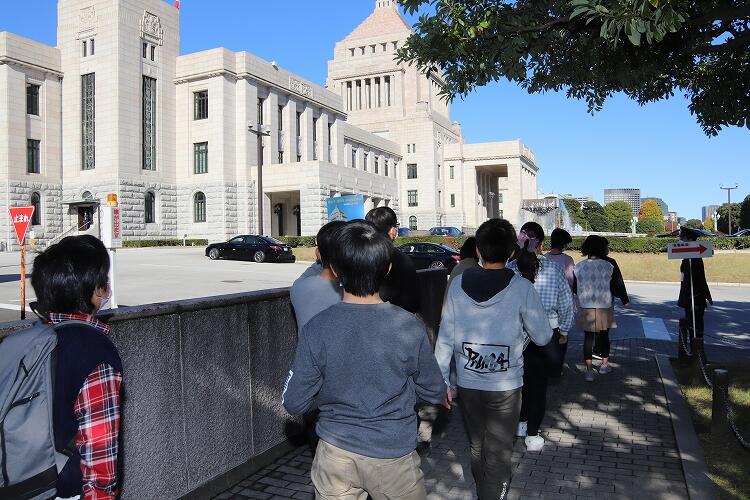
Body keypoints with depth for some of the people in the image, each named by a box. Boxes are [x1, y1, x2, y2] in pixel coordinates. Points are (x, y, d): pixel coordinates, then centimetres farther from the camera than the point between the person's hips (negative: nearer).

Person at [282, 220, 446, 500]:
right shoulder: (410, 328, -18)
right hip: (394, 457, 1)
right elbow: (435, 393, -4)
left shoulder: (315, 330, -17)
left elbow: (294, 403, -7)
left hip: (335, 455, 0)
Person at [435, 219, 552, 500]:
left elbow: (445, 337, -5)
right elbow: (542, 337, -5)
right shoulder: (521, 288, -13)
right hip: (505, 385, -3)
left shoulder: (458, 284, -6)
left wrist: (441, 380, 5)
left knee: (476, 447, 24)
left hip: (467, 383, 3)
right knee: (498, 456, 12)